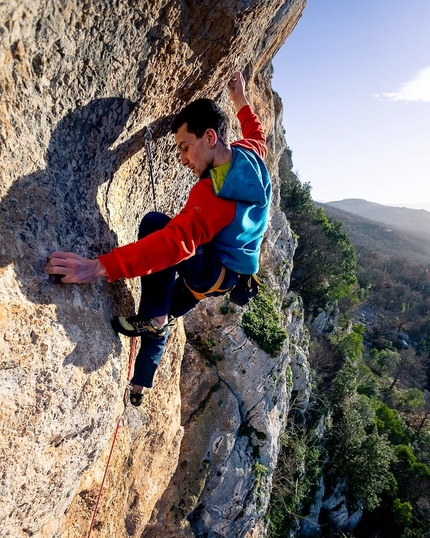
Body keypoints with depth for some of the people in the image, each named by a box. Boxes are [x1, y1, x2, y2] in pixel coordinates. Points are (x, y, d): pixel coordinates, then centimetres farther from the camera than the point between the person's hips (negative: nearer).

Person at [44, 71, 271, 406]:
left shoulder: (215, 194, -35)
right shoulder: (251, 156, -9)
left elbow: (175, 243, -46)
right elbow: (258, 136, 17)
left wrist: (101, 267, -53)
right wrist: (241, 103, 28)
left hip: (214, 272, -10)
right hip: (227, 273, 10)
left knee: (154, 222, -30)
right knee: (166, 314, 25)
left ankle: (153, 318, -18)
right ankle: (139, 387, 38)